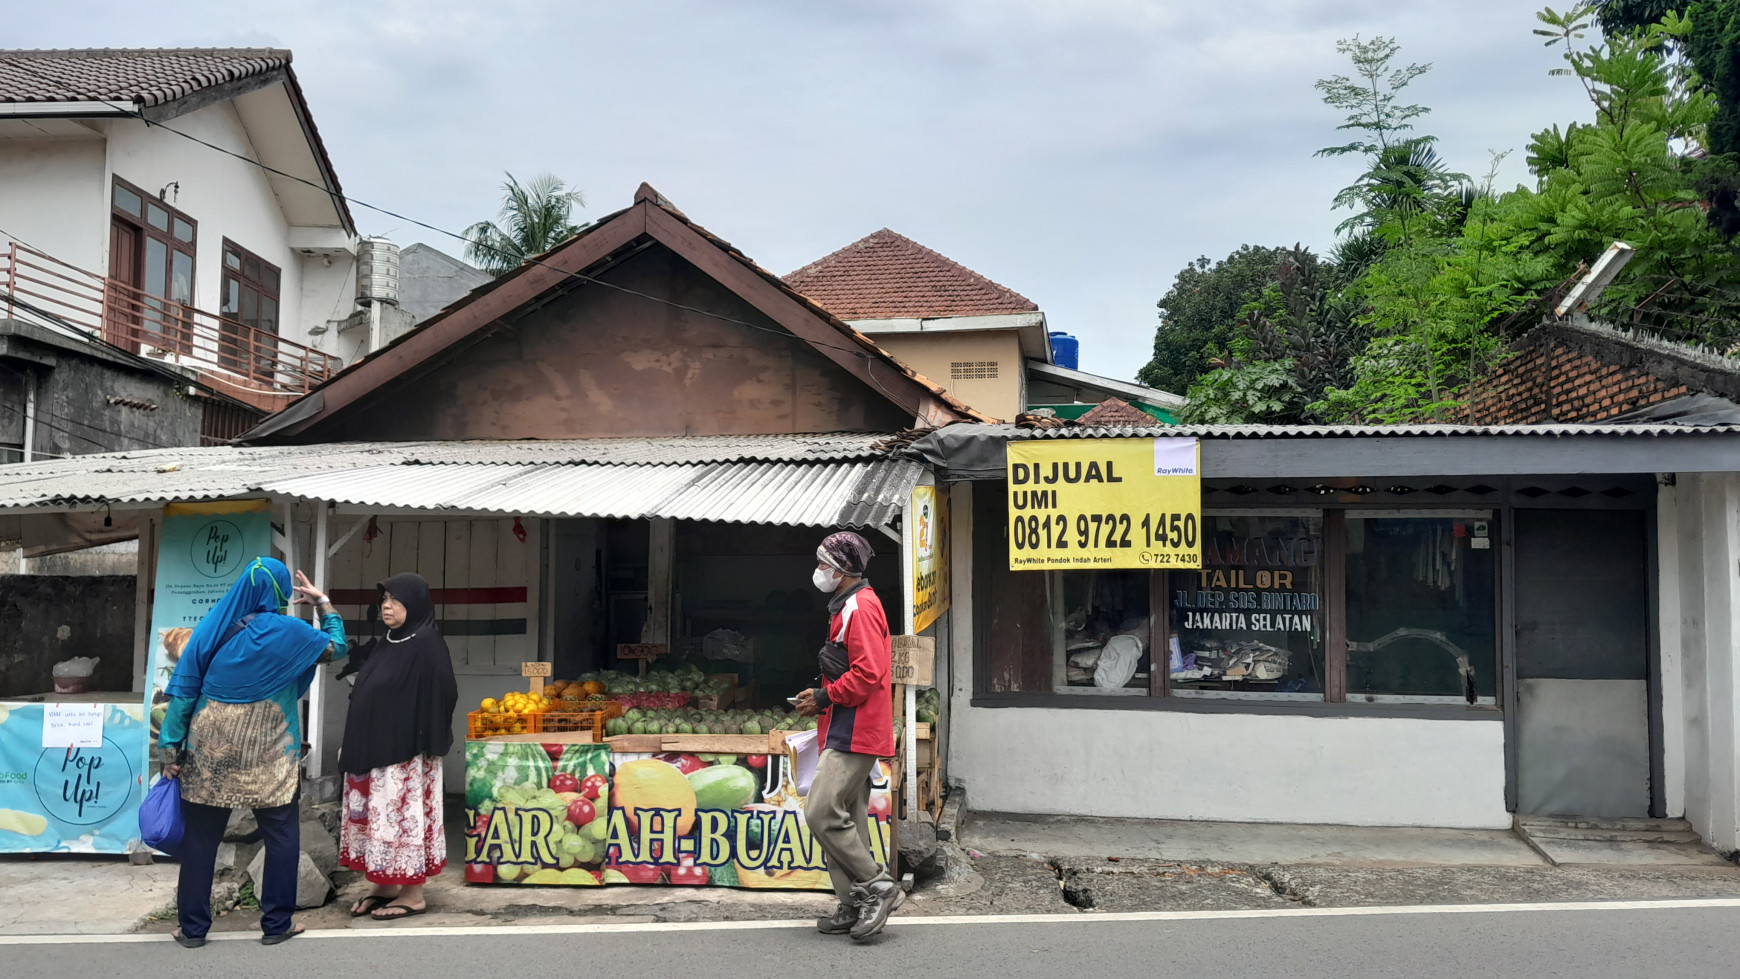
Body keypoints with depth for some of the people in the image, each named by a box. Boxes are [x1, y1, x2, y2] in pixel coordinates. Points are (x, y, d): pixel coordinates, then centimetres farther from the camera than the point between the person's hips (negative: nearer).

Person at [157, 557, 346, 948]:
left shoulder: (213, 626, 0)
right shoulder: (289, 632, -6)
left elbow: (183, 691, 0)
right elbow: (338, 648, 9)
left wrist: (171, 748, 4)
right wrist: (323, 602, 17)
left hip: (209, 752, 2)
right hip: (267, 757, -2)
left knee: (200, 838, 10)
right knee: (281, 836, 10)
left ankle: (193, 927, 15)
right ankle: (276, 924, 12)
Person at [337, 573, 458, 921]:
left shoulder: (426, 645, -13)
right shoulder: (385, 646, 13)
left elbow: (437, 698, -17)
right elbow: (363, 699, 17)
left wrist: (428, 748, -20)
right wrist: (351, 745, 16)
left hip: (406, 753, -8)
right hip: (374, 751, 8)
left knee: (404, 816, -3)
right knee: (379, 818, 12)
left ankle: (413, 895, 6)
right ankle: (385, 886, 22)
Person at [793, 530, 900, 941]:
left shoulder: (861, 607, -13)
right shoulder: (848, 606, 21)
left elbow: (868, 672, -22)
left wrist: (823, 698, -13)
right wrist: (821, 695, 15)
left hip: (853, 734, -11)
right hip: (847, 733, 11)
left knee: (821, 813, -15)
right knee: (846, 821, 10)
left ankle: (877, 886, -6)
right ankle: (856, 906, 15)